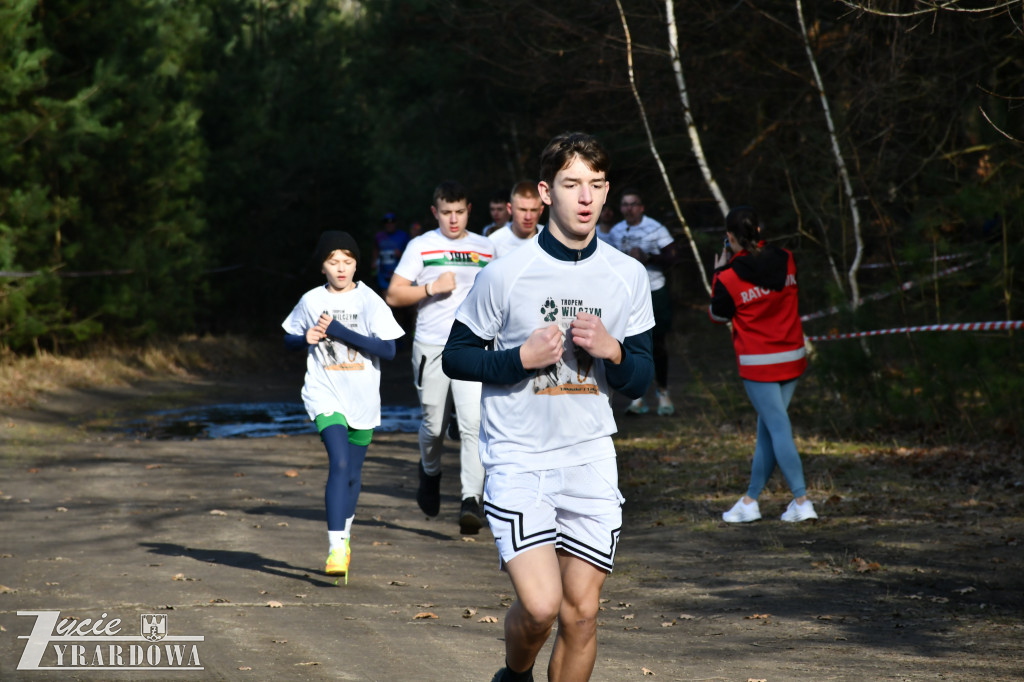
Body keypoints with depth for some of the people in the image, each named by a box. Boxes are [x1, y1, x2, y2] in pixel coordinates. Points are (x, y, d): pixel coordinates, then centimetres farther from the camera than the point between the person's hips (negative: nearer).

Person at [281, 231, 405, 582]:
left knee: (353, 473, 14)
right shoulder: (311, 301, 2)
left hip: (363, 399, 1)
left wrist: (341, 331, -17)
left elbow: (388, 349, -10)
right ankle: (336, 547, -25)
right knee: (339, 462, -21)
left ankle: (344, 537, 37)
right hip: (325, 395, -1)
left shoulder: (369, 301, -3)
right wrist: (307, 337, -7)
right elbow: (289, 338, 17)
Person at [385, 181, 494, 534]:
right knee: (434, 424, 7)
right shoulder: (421, 246, 4)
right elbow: (393, 296, 0)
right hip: (431, 346, -1)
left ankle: (471, 500, -17)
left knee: (473, 423, -14)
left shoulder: (486, 248, 11)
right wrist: (432, 288, -12)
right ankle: (430, 472, 39)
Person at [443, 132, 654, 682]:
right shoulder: (506, 273, -7)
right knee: (540, 605, -14)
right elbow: (456, 355, 1)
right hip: (517, 461, -3)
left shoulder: (628, 276, 3)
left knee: (581, 612, 2)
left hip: (591, 461, 4)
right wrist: (522, 357, -15)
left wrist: (613, 350, -13)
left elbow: (640, 379, 9)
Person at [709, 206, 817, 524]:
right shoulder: (786, 261, -2)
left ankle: (801, 501, -9)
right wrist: (755, 248, 15)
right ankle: (750, 500, 22)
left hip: (758, 364, -6)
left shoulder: (729, 279, -16)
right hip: (793, 357, 6)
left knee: (778, 429, -4)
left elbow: (718, 315, 2)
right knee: (767, 428, 13)